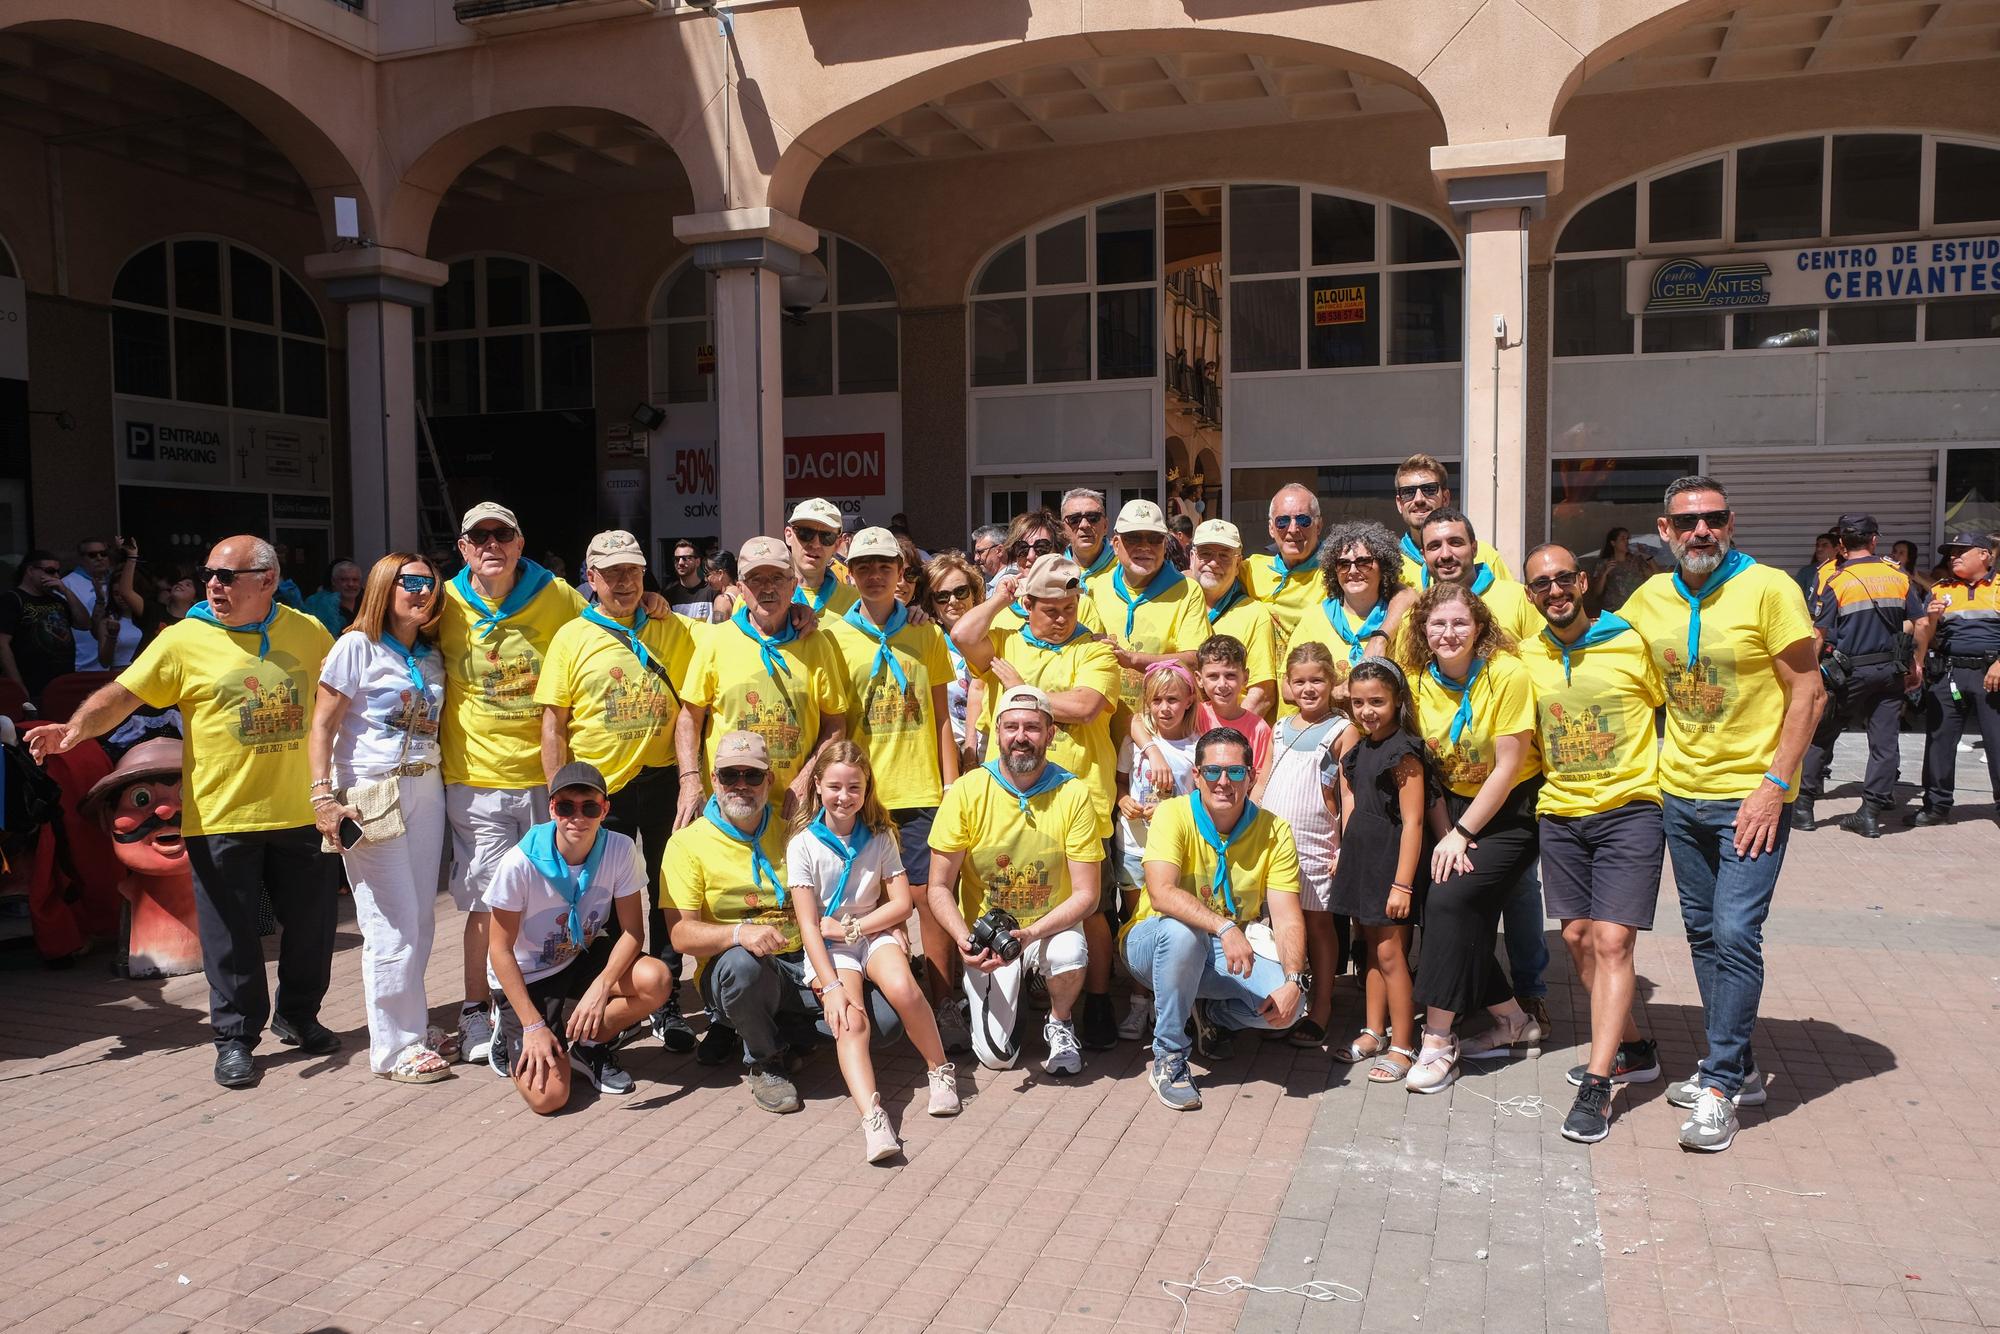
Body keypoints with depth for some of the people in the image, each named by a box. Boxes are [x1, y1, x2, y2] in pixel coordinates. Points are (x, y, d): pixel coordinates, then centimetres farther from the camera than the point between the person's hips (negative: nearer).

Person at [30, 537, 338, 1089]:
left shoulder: (307, 632, 3)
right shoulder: (184, 640, -5)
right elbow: (121, 695, -11)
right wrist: (75, 728, -28)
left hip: (299, 812, 3)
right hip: (221, 816, -3)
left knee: (312, 922, 12)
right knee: (230, 934, 4)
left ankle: (298, 1015, 33)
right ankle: (235, 1038, 20)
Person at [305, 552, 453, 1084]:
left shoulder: (431, 656, 13)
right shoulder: (357, 646, -5)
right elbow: (322, 726, -8)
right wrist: (323, 796, -15)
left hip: (426, 790, 6)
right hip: (371, 795, -6)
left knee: (422, 917, 8)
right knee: (392, 924, -3)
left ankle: (412, 1024, 22)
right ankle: (395, 1047, 8)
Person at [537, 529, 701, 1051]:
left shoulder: (673, 631, 4)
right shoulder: (572, 637, 0)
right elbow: (553, 723, -2)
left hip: (661, 782, 1)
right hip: (599, 789, -1)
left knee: (668, 896, 9)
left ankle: (667, 1005, 21)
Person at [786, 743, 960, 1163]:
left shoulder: (881, 838, 2)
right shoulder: (803, 846, -6)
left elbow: (902, 904, -1)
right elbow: (808, 925, -11)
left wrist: (848, 927, -11)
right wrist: (831, 986, -22)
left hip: (874, 933, 2)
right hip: (828, 950, -1)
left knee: (902, 988, -30)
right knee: (850, 1020, -28)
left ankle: (940, 1070, -8)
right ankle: (871, 1116, -45)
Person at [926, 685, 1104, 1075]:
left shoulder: (1073, 794, -14)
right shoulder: (966, 792, -13)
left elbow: (1086, 895, -13)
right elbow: (939, 888, -8)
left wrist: (1031, 933, -28)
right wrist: (964, 939, -26)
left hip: (1051, 926, 0)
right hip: (985, 928, 0)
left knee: (1069, 956, -35)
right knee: (996, 1055, -13)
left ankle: (1059, 1023, 1)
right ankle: (1004, 1005, 24)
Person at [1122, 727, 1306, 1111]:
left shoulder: (1273, 831, -8)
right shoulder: (1174, 814, -17)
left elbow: (1288, 919, -13)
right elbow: (1161, 892, -32)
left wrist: (1294, 981, -30)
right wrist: (1225, 927, -45)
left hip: (1227, 951, 3)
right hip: (1154, 943, -3)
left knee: (1287, 1003, -23)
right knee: (1182, 931, -38)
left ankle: (1210, 1014, 12)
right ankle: (1168, 1058, -19)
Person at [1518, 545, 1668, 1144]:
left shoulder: (1631, 643, -8)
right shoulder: (1527, 657, 4)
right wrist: (1550, 774, 10)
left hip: (1630, 808, -5)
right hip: (1560, 813, 5)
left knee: (1611, 941, -10)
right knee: (1577, 937, 8)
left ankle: (1597, 1084, -8)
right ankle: (1631, 1049, 28)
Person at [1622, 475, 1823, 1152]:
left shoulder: (1768, 589, -11)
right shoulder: (1650, 597, 3)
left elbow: (1809, 692, -10)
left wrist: (1774, 785, -16)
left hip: (1751, 796, -5)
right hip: (1680, 792, 6)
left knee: (1735, 933, -10)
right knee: (1703, 933, 12)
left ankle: (1720, 1086, 0)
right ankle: (1738, 1066, 26)